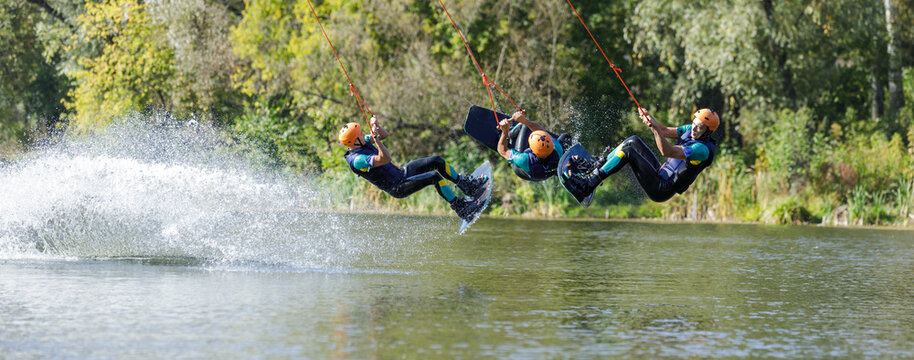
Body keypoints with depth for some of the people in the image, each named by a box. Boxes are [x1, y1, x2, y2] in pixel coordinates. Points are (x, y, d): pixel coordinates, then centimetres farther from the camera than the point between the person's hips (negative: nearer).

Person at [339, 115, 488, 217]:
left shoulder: (362, 143, 2)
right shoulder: (357, 160, -27)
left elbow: (385, 135, 11)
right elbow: (385, 159, -38)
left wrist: (376, 125, -8)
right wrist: (376, 137, -41)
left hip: (400, 172, 10)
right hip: (398, 187, -10)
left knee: (437, 161, 3)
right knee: (435, 176, -23)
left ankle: (468, 186, 15)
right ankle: (461, 208, -12)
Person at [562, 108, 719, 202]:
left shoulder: (703, 149, -21)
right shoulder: (691, 130, 6)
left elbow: (667, 151, -31)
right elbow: (666, 131, 13)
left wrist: (655, 128, -41)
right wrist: (649, 118, -4)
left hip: (661, 190, -9)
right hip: (660, 173, 9)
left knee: (628, 151, -19)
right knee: (634, 141, 7)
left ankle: (588, 184, -17)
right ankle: (596, 166, 8)